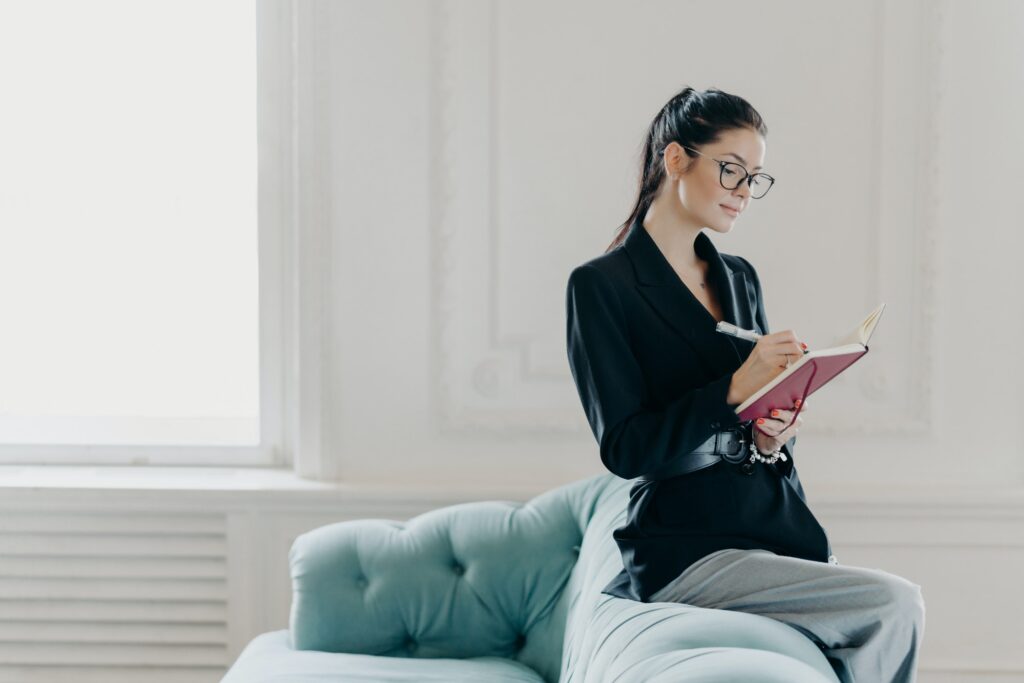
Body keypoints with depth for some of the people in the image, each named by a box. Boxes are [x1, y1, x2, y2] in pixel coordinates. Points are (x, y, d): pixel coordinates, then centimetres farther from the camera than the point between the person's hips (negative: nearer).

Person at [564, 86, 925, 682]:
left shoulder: (739, 278, 15)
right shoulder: (601, 285, -6)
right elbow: (624, 448, -12)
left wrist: (774, 437, -3)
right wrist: (733, 392, -23)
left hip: (780, 523, 7)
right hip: (686, 546, -6)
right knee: (896, 605, -20)